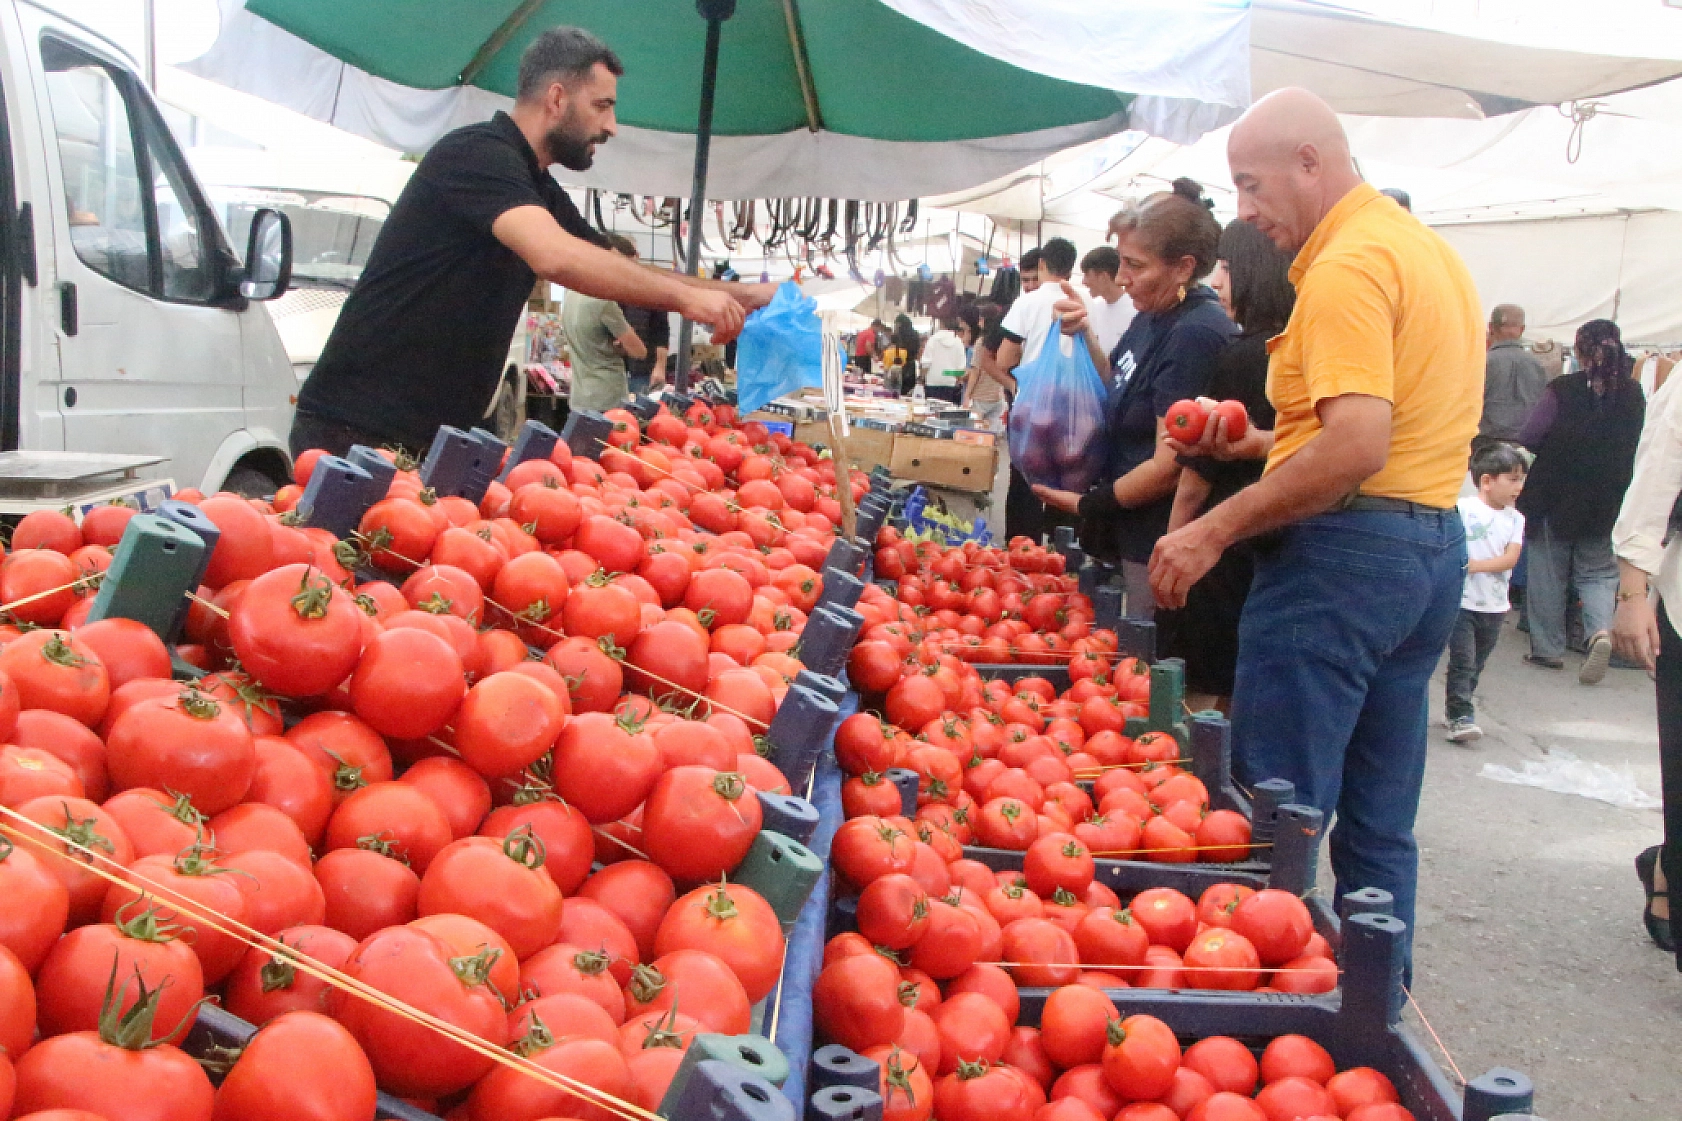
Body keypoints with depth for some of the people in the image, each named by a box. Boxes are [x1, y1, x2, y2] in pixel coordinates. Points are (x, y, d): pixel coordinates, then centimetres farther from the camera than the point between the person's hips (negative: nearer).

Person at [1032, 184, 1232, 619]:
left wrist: (1088, 505, -8)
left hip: (1159, 547, -9)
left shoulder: (1196, 336, -21)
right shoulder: (1152, 317, 8)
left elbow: (1168, 466, -22)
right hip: (1133, 534, 9)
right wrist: (1085, 334, 1)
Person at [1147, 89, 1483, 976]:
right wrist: (1265, 445, 16)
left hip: (1345, 548, -10)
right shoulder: (1429, 250, 18)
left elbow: (1356, 446, -25)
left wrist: (1217, 529, -21)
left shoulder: (1346, 267, -14)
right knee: (1380, 826, 16)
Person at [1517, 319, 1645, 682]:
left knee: (1548, 573, 10)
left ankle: (1548, 648, 15)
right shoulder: (1634, 394, -1)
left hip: (1556, 500, -3)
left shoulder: (1562, 390, -13)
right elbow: (1637, 446, 8)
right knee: (1598, 571, 13)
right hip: (1609, 503, 3)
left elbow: (1529, 438, -11)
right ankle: (1601, 631, -13)